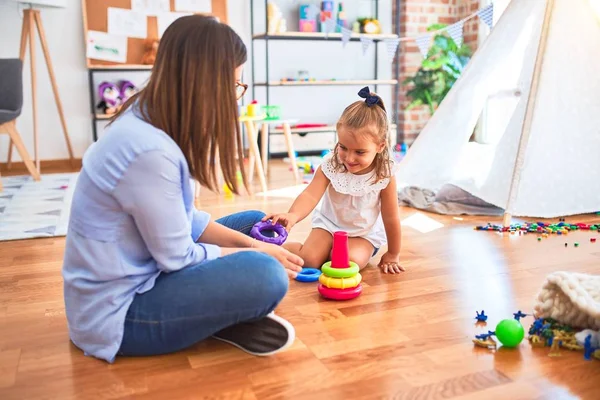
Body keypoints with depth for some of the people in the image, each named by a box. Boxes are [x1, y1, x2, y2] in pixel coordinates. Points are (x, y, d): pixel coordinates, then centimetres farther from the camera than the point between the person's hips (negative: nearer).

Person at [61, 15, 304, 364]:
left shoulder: (150, 121, 0)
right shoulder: (149, 150, -30)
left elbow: (187, 220, 6)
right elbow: (178, 258, -20)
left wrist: (251, 244, -3)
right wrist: (255, 254, -7)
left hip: (139, 275, 10)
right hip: (115, 312, -10)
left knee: (255, 224, 12)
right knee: (265, 277, -27)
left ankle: (224, 315, 0)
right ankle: (225, 321, 1)